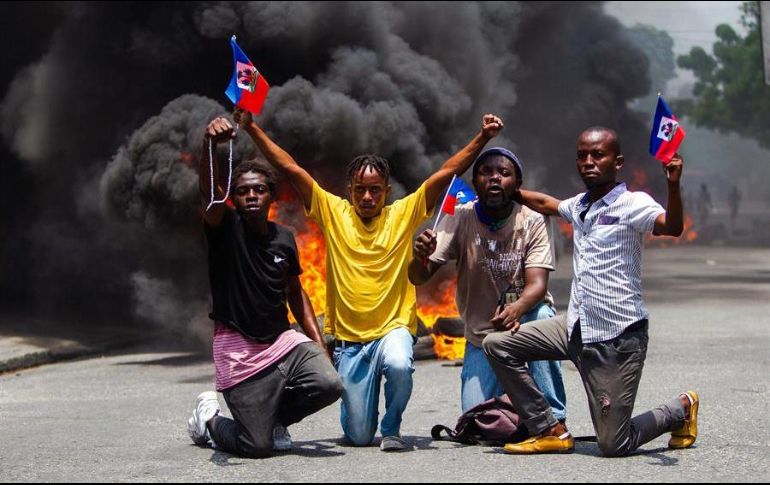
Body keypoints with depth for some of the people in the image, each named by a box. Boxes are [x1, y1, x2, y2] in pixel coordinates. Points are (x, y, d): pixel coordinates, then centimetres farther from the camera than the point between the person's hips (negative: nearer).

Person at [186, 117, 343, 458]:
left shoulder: (283, 239, 7)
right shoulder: (225, 228, -8)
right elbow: (209, 190, -28)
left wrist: (319, 344, 9)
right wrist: (209, 144, -48)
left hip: (282, 340, 5)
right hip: (238, 349, -5)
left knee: (328, 384, -23)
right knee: (258, 447, -10)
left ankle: (274, 416, 10)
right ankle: (208, 420, 25)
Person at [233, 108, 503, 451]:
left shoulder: (403, 214, 0)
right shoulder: (333, 213, 0)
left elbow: (447, 172, -5)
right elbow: (290, 168, -3)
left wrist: (483, 137, -13)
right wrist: (251, 128, -8)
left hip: (394, 328, -1)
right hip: (348, 338, 1)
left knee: (399, 367, -36)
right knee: (358, 436, -1)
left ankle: (392, 427, -4)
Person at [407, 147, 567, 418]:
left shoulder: (534, 221, -13)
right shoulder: (461, 219, -10)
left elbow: (537, 284, -23)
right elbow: (419, 278, -14)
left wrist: (516, 309, -46)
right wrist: (420, 257, -39)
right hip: (481, 336, 1)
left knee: (541, 315, -36)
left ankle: (553, 419, -21)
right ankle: (509, 386, 21)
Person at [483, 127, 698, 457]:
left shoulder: (632, 204, -10)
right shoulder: (579, 206, 12)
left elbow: (672, 227, -30)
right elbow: (545, 203, 35)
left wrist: (673, 185, -46)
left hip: (618, 336, -7)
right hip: (577, 328, 8)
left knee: (614, 446, -7)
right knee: (497, 345, 3)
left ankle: (681, 410, 24)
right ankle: (550, 431, 9)